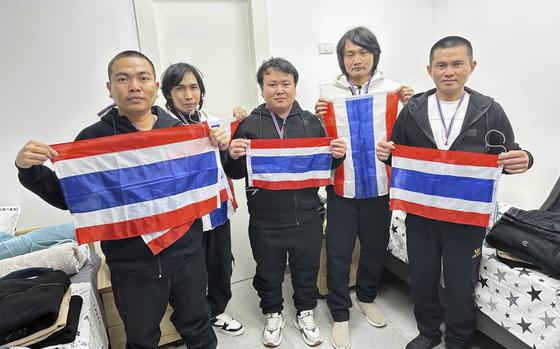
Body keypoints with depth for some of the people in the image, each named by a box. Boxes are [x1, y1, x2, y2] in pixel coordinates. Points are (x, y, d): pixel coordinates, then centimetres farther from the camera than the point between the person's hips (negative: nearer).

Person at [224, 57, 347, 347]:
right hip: (265, 222, -1)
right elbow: (236, 173, -2)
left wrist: (337, 155, -13)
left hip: (307, 218, 2)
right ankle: (273, 315, 45)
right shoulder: (248, 125, -3)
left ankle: (305, 313, 45)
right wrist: (233, 156, -22)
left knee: (306, 270, 20)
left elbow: (326, 165, 8)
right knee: (269, 273, 19)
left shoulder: (311, 122, 2)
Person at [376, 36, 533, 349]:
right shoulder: (412, 111, -1)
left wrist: (522, 160, -19)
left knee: (461, 286, 12)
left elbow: (508, 157, 3)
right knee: (422, 280, 15)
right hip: (420, 214, 2)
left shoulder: (490, 112, -4)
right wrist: (386, 153, -15)